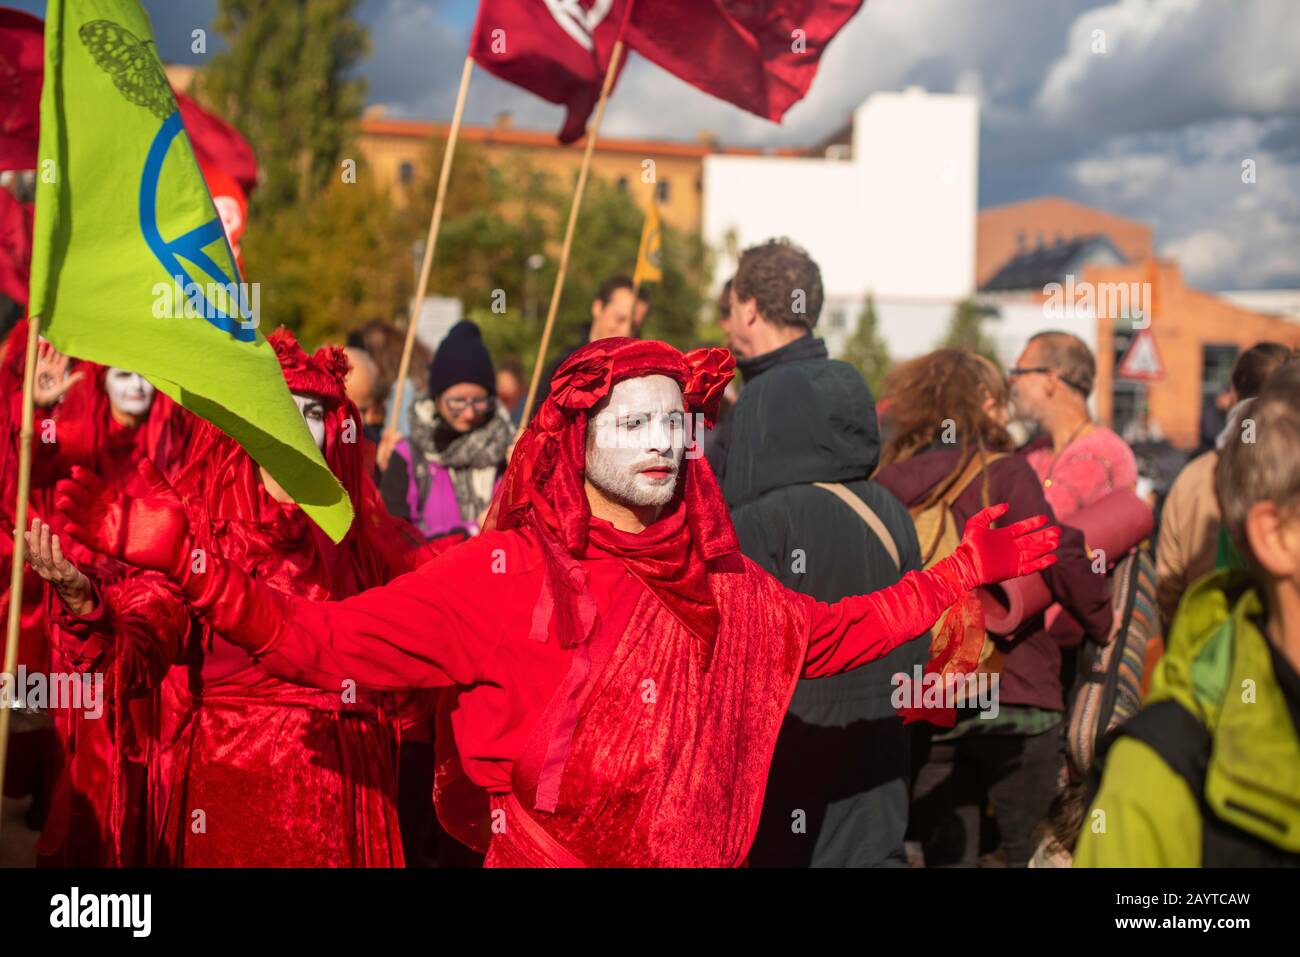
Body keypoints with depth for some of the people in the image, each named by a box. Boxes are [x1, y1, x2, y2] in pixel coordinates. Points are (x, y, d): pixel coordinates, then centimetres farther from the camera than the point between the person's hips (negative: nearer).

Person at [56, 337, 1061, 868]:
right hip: (542, 855, -5)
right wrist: (182, 556, -29)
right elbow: (319, 641, -18)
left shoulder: (721, 583, 4)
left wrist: (967, 569, 15)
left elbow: (836, 633, 17)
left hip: (699, 855, 5)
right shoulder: (503, 575, -13)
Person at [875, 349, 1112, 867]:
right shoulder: (1004, 473, -6)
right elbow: (1061, 561, -10)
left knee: (946, 854, 11)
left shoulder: (885, 485, 5)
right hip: (1011, 698, -4)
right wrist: (1104, 625, 5)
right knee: (1033, 850, 8)